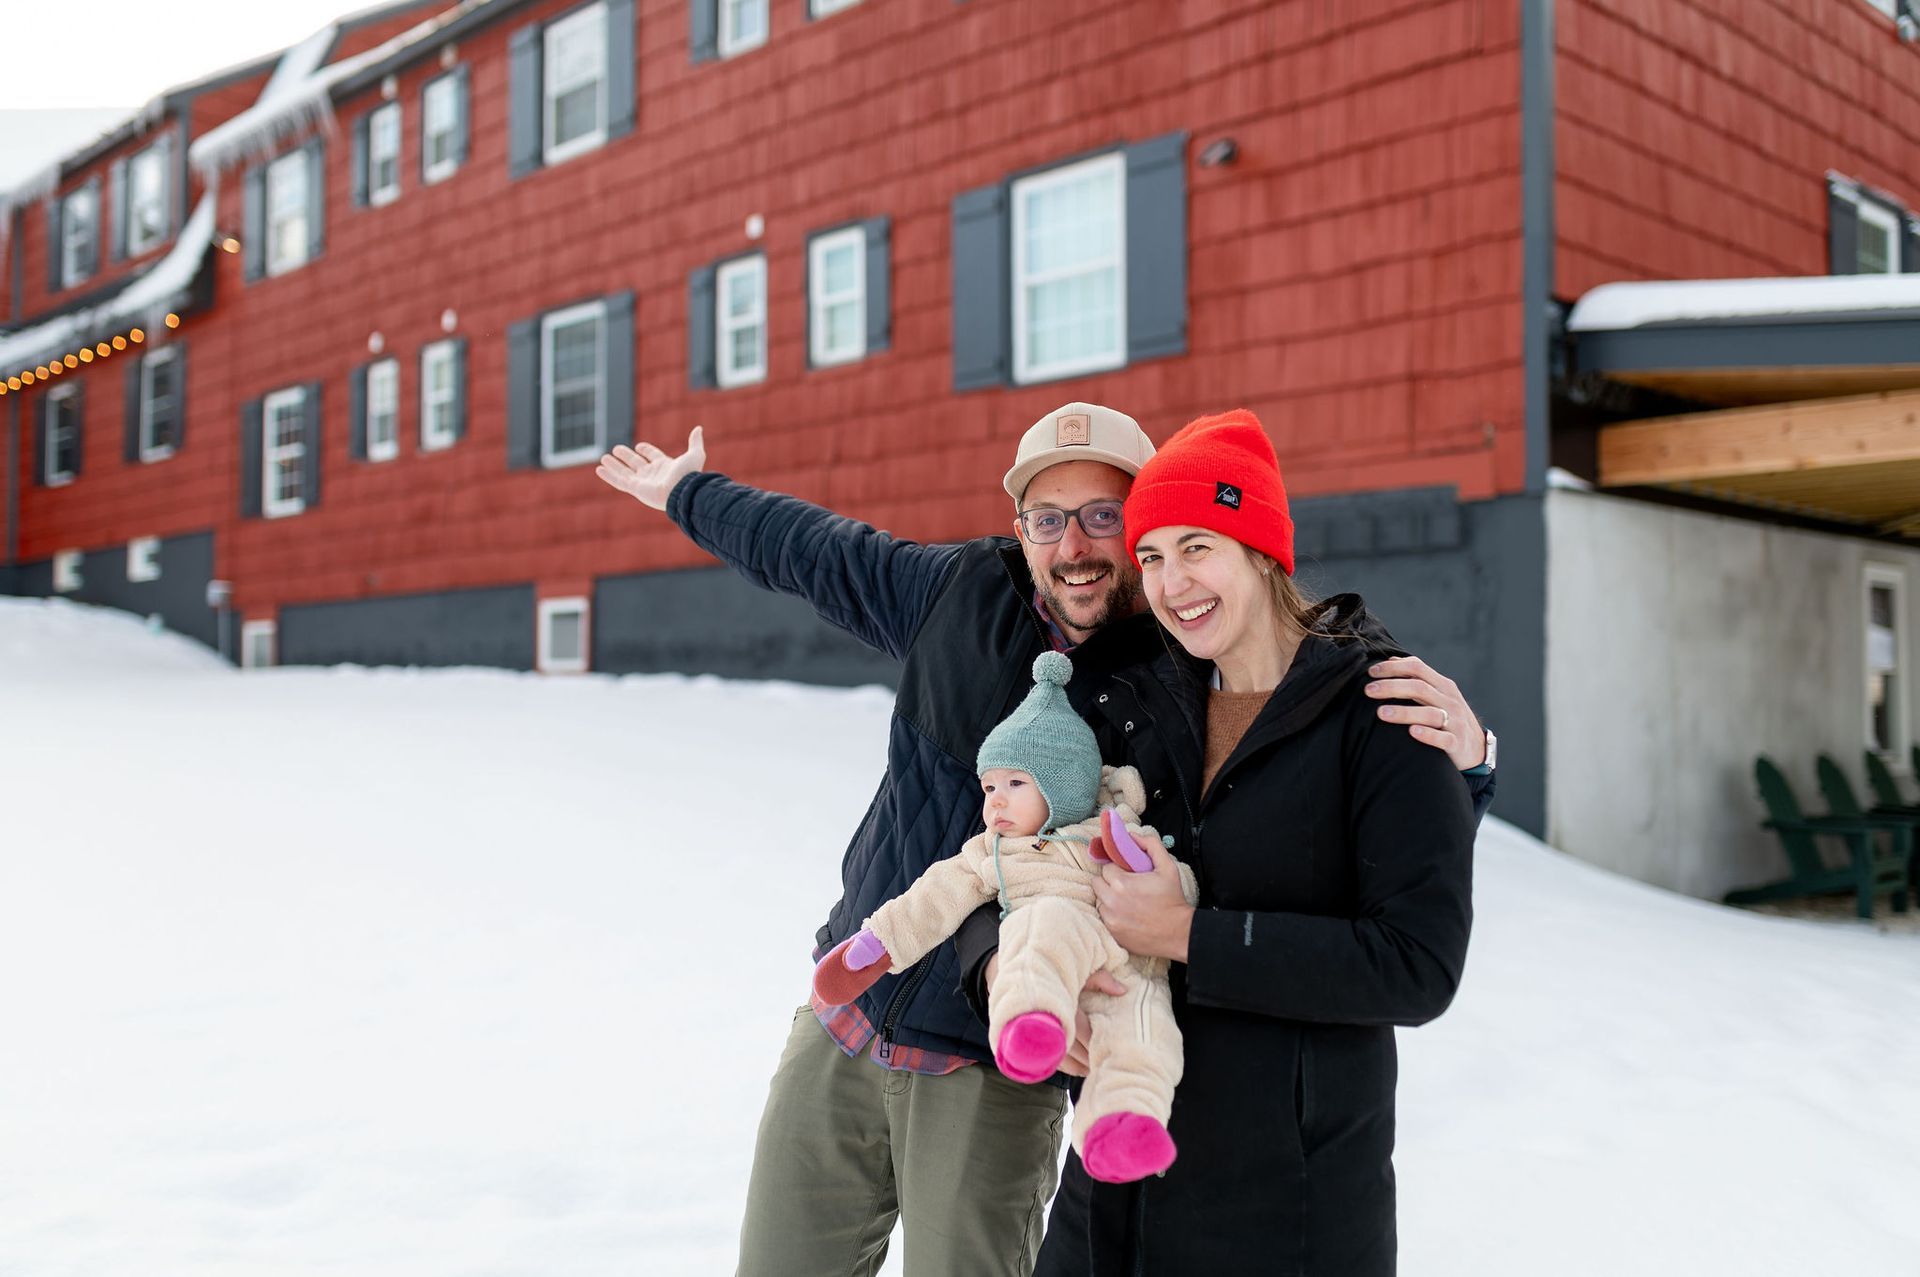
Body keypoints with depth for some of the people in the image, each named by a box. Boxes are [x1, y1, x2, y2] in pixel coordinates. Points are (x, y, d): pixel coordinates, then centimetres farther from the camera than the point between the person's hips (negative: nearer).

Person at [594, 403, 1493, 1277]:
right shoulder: (962, 593, 0)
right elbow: (813, 550, 17)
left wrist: (1460, 758, -32)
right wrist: (687, 494, 32)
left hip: (992, 1075, -4)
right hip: (840, 1031, 4)